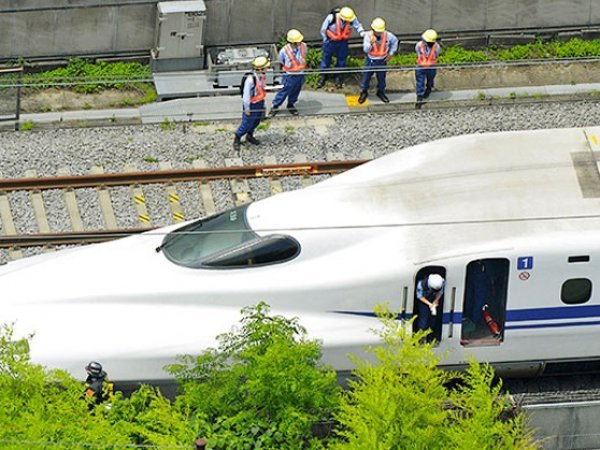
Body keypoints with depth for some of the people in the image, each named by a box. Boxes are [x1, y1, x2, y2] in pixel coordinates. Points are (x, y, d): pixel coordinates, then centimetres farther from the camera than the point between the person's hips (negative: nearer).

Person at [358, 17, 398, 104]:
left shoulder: (387, 35, -16)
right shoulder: (368, 35, -21)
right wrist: (371, 43, -45)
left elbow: (395, 41, 6)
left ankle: (381, 92, 42)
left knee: (381, 78, 18)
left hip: (382, 61, 1)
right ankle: (364, 92, 33)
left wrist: (391, 53, 5)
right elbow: (365, 50, -26)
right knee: (366, 77, 10)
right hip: (371, 61, -1)